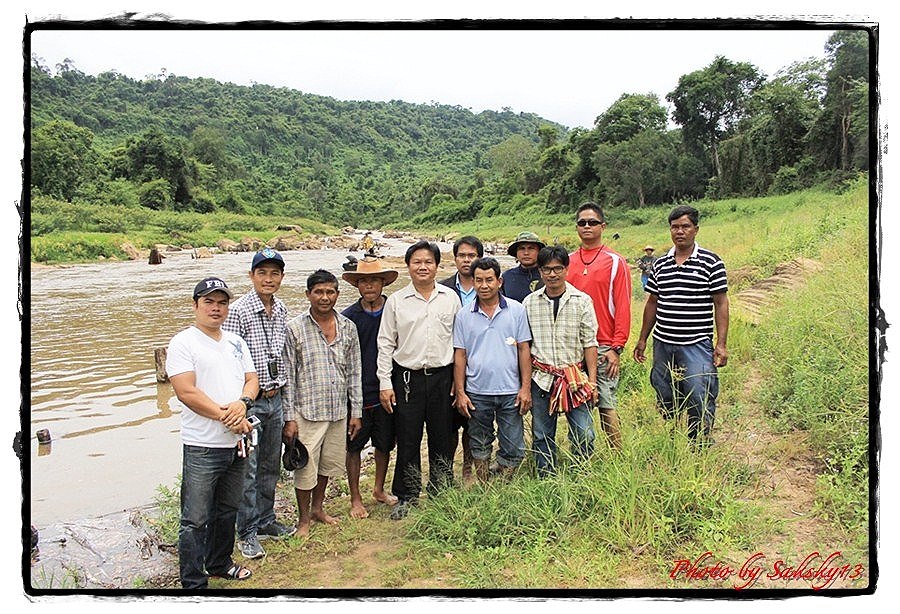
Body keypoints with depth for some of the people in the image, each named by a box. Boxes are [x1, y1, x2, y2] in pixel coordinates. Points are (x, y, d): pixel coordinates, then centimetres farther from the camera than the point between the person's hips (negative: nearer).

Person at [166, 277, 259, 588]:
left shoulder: (235, 342, 12)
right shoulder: (182, 343, -8)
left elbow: (252, 379, 9)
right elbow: (186, 392, -17)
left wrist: (242, 403, -13)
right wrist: (226, 417, -17)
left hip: (235, 444, 7)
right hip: (202, 448, -7)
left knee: (227, 512, 21)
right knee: (196, 520, -1)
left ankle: (220, 563, 39)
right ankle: (193, 583, 11)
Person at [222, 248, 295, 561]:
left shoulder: (281, 310, 6)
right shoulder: (239, 311, -15)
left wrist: (278, 386, 12)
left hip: (274, 397, 7)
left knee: (271, 466, 17)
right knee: (248, 469, 1)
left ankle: (266, 521, 32)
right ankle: (247, 532, 16)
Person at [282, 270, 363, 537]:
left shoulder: (348, 327, 2)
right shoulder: (295, 328, -9)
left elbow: (354, 372, 7)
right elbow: (288, 376, -8)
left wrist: (356, 411, 6)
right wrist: (289, 417, -10)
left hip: (338, 410, 4)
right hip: (307, 412, -4)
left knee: (329, 463, 18)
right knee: (305, 467, 5)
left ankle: (317, 508, 40)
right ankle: (304, 519, 26)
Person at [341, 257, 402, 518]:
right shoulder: (348, 317, -5)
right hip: (357, 393, -1)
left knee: (385, 443, 15)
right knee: (354, 446, 8)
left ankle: (379, 489, 37)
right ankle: (355, 499, 25)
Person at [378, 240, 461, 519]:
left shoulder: (451, 298, 4)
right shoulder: (396, 301, 1)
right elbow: (385, 344, 3)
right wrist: (385, 383, -2)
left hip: (442, 377, 1)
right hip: (407, 378, -1)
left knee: (443, 439, 9)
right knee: (407, 440, 5)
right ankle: (406, 498, 20)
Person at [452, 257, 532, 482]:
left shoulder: (516, 310, 1)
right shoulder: (464, 315, 3)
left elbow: (524, 350, 2)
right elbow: (459, 356, 5)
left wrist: (526, 387, -4)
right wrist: (460, 392, 0)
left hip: (510, 392, -1)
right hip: (476, 393, 1)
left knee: (513, 449, 4)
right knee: (480, 447, 13)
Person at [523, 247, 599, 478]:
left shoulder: (582, 301, -1)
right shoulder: (530, 302, 3)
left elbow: (590, 343, 1)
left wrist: (592, 380, -3)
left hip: (575, 377, -1)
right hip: (541, 378, 1)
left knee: (584, 434, -1)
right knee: (542, 436, 9)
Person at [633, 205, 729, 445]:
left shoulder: (711, 262, -2)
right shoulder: (660, 264, 10)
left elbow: (720, 304, -2)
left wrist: (721, 344, -7)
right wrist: (642, 340, 16)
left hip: (697, 346, -4)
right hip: (662, 345, 4)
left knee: (700, 400, -6)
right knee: (666, 402, 11)